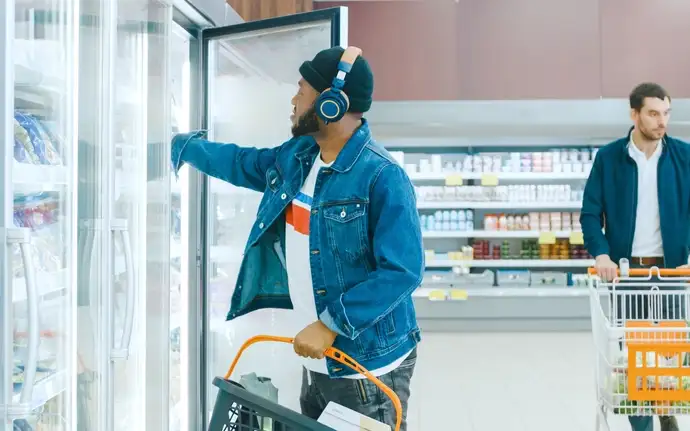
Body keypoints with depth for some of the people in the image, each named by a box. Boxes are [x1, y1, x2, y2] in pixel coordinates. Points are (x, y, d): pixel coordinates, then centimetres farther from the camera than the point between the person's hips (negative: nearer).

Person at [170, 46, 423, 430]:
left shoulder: (382, 177, -21)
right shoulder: (296, 157, 5)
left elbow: (402, 270, -24)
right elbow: (240, 163, 24)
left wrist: (331, 325, -25)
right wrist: (180, 145, 33)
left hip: (369, 365, -8)